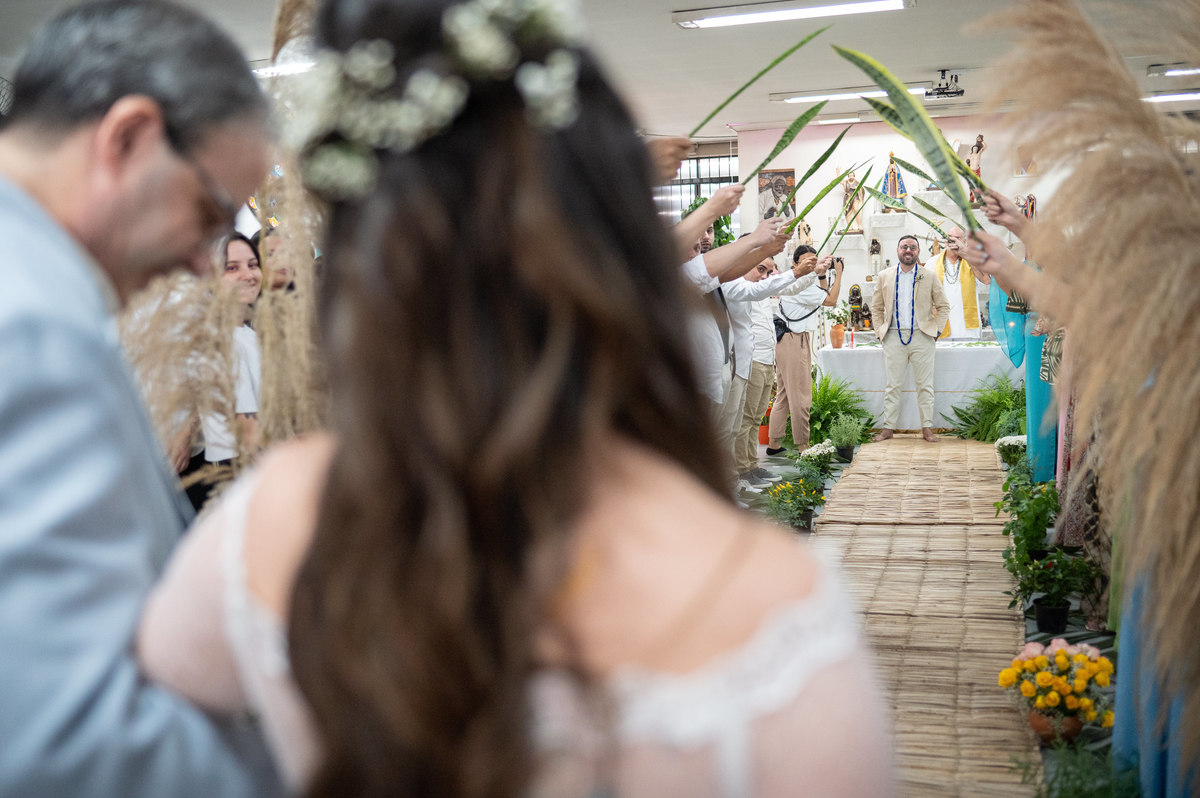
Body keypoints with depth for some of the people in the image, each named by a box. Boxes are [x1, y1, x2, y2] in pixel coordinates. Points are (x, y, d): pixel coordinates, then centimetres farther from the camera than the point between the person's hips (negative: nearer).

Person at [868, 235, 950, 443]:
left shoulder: (929, 276, 5)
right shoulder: (885, 276, 8)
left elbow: (943, 306, 10)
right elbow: (876, 307, 15)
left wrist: (936, 330, 2)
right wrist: (880, 331, 6)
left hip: (922, 337, -1)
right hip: (894, 338, 1)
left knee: (925, 385, 3)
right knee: (893, 385, 4)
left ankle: (927, 428, 9)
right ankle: (887, 427, 8)